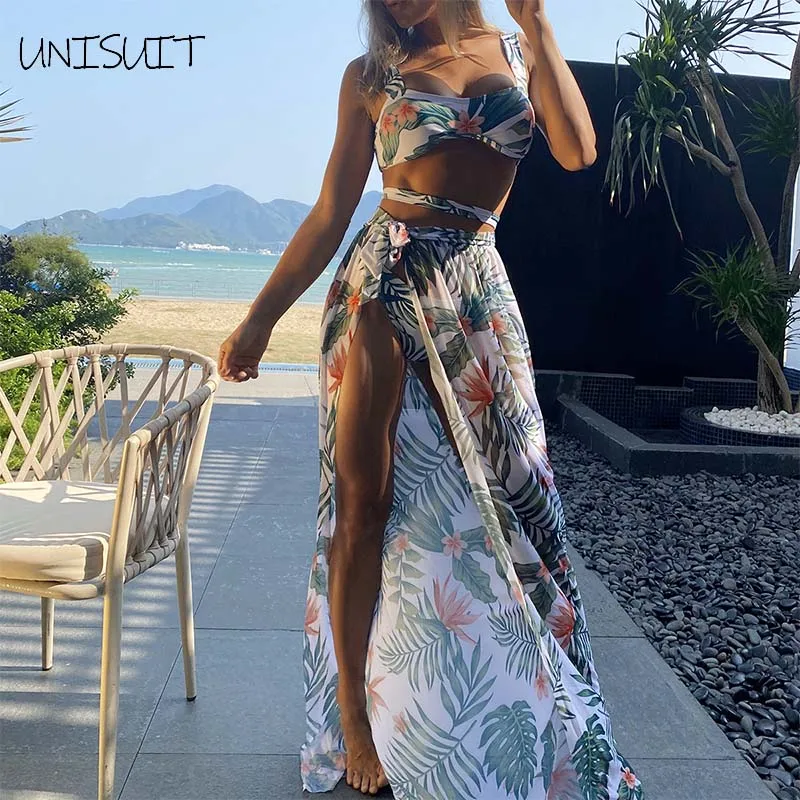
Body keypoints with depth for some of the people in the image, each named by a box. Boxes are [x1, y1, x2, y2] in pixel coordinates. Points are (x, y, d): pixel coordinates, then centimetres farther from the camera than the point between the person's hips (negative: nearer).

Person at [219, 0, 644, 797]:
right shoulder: (371, 73, 10)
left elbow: (578, 151, -5)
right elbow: (329, 216, 8)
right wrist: (260, 318, 4)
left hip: (477, 291, 1)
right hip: (381, 283, -1)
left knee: (505, 496, 0)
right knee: (362, 500, -4)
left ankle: (545, 735, 18)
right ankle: (353, 717, 11)